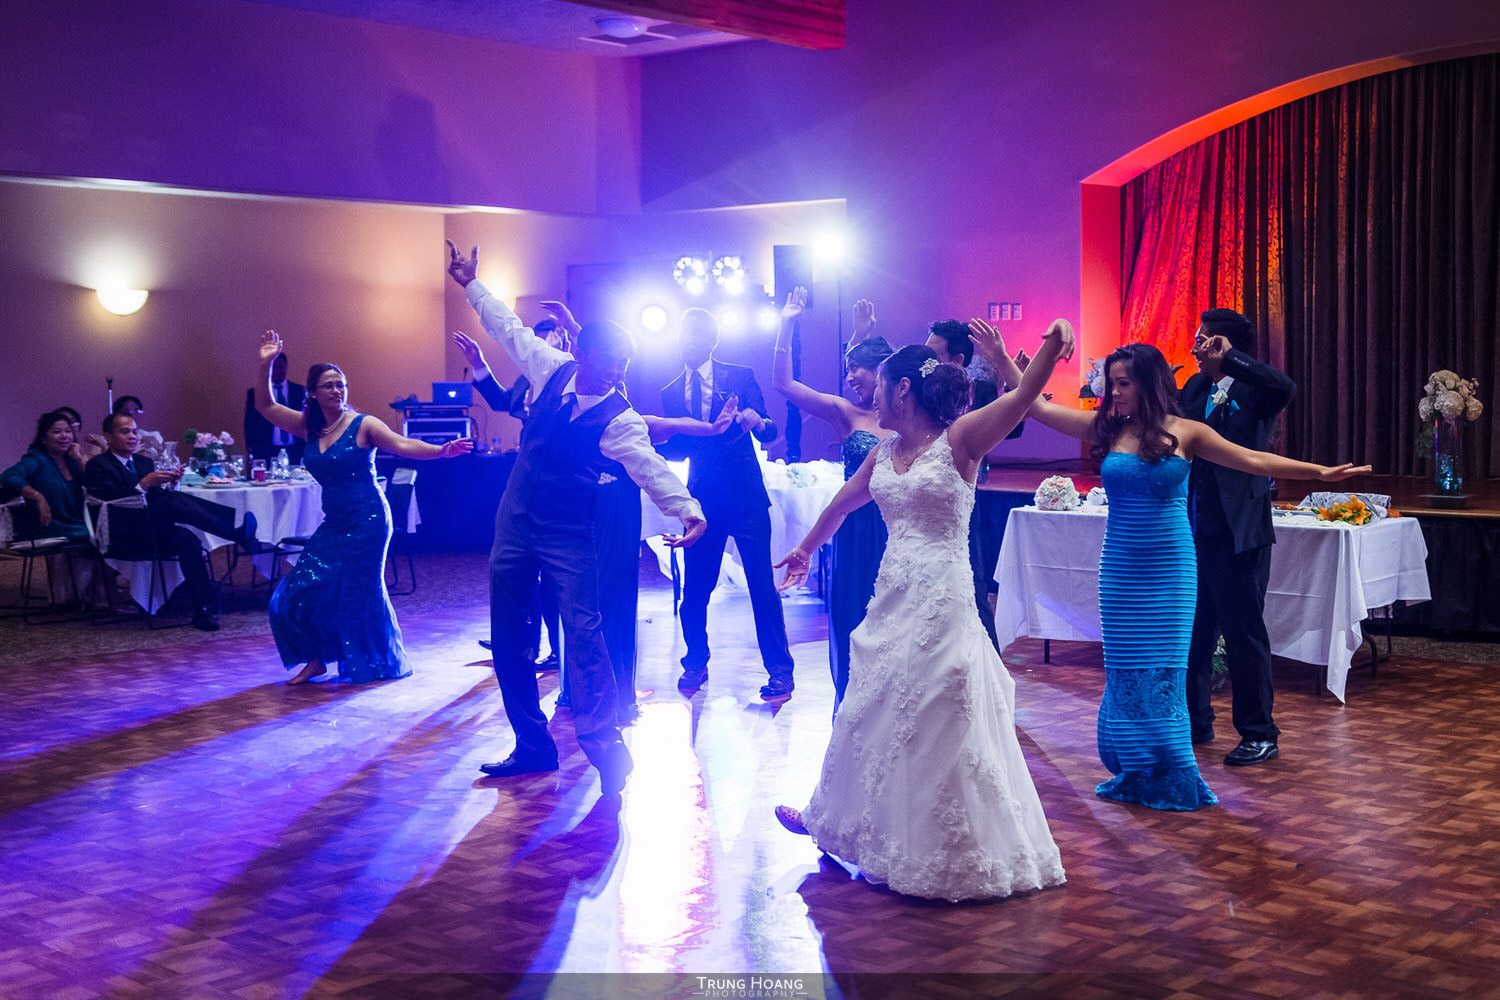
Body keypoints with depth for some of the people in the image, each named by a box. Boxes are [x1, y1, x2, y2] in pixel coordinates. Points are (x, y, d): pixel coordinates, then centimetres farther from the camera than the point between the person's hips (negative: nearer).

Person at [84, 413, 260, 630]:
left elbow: (159, 499, 15)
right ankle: (238, 534, -36)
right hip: (125, 538, -6)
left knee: (186, 539, -30)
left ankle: (203, 611, -38)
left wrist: (169, 483, -5)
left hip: (153, 533, 6)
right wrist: (144, 484, -21)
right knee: (175, 501, -30)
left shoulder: (144, 462, 24)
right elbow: (111, 501, -13)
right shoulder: (97, 465, 3)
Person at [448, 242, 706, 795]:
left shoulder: (619, 418, -16)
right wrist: (472, 285, 17)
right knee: (507, 635, 8)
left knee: (583, 632, -15)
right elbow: (511, 328, 12)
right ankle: (532, 744, 19)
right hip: (516, 520, 5)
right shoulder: (554, 370, -3)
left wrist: (686, 507, -49)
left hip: (568, 532, -5)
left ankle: (605, 747, -7)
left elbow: (648, 463, -32)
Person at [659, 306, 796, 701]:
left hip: (745, 495, -3)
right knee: (695, 587, 4)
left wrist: (758, 422, -26)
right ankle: (696, 663, 23)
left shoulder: (740, 376, 2)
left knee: (762, 584, -6)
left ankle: (780, 670, 2)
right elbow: (676, 449, 8)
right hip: (703, 499, 3)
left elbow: (768, 432, -4)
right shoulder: (671, 392, 11)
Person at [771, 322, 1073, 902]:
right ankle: (833, 818, 35)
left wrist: (1053, 344, -40)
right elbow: (841, 505, 25)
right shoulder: (884, 452, 10)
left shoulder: (959, 440, -9)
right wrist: (805, 550, 38)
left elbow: (1024, 395, -23)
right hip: (893, 597, 7)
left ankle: (947, 853, 15)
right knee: (874, 716, 18)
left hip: (941, 601, -6)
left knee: (936, 726, 1)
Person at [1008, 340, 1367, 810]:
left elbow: (1254, 461, -1)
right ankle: (1135, 775, 15)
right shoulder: (1106, 429, 3)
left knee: (1162, 672, -2)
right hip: (1121, 567, 2)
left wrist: (1320, 471, -6)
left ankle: (1172, 778, 10)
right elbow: (1038, 407, 4)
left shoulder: (1185, 432, -1)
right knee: (1126, 673, 3)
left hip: (1170, 567, -2)